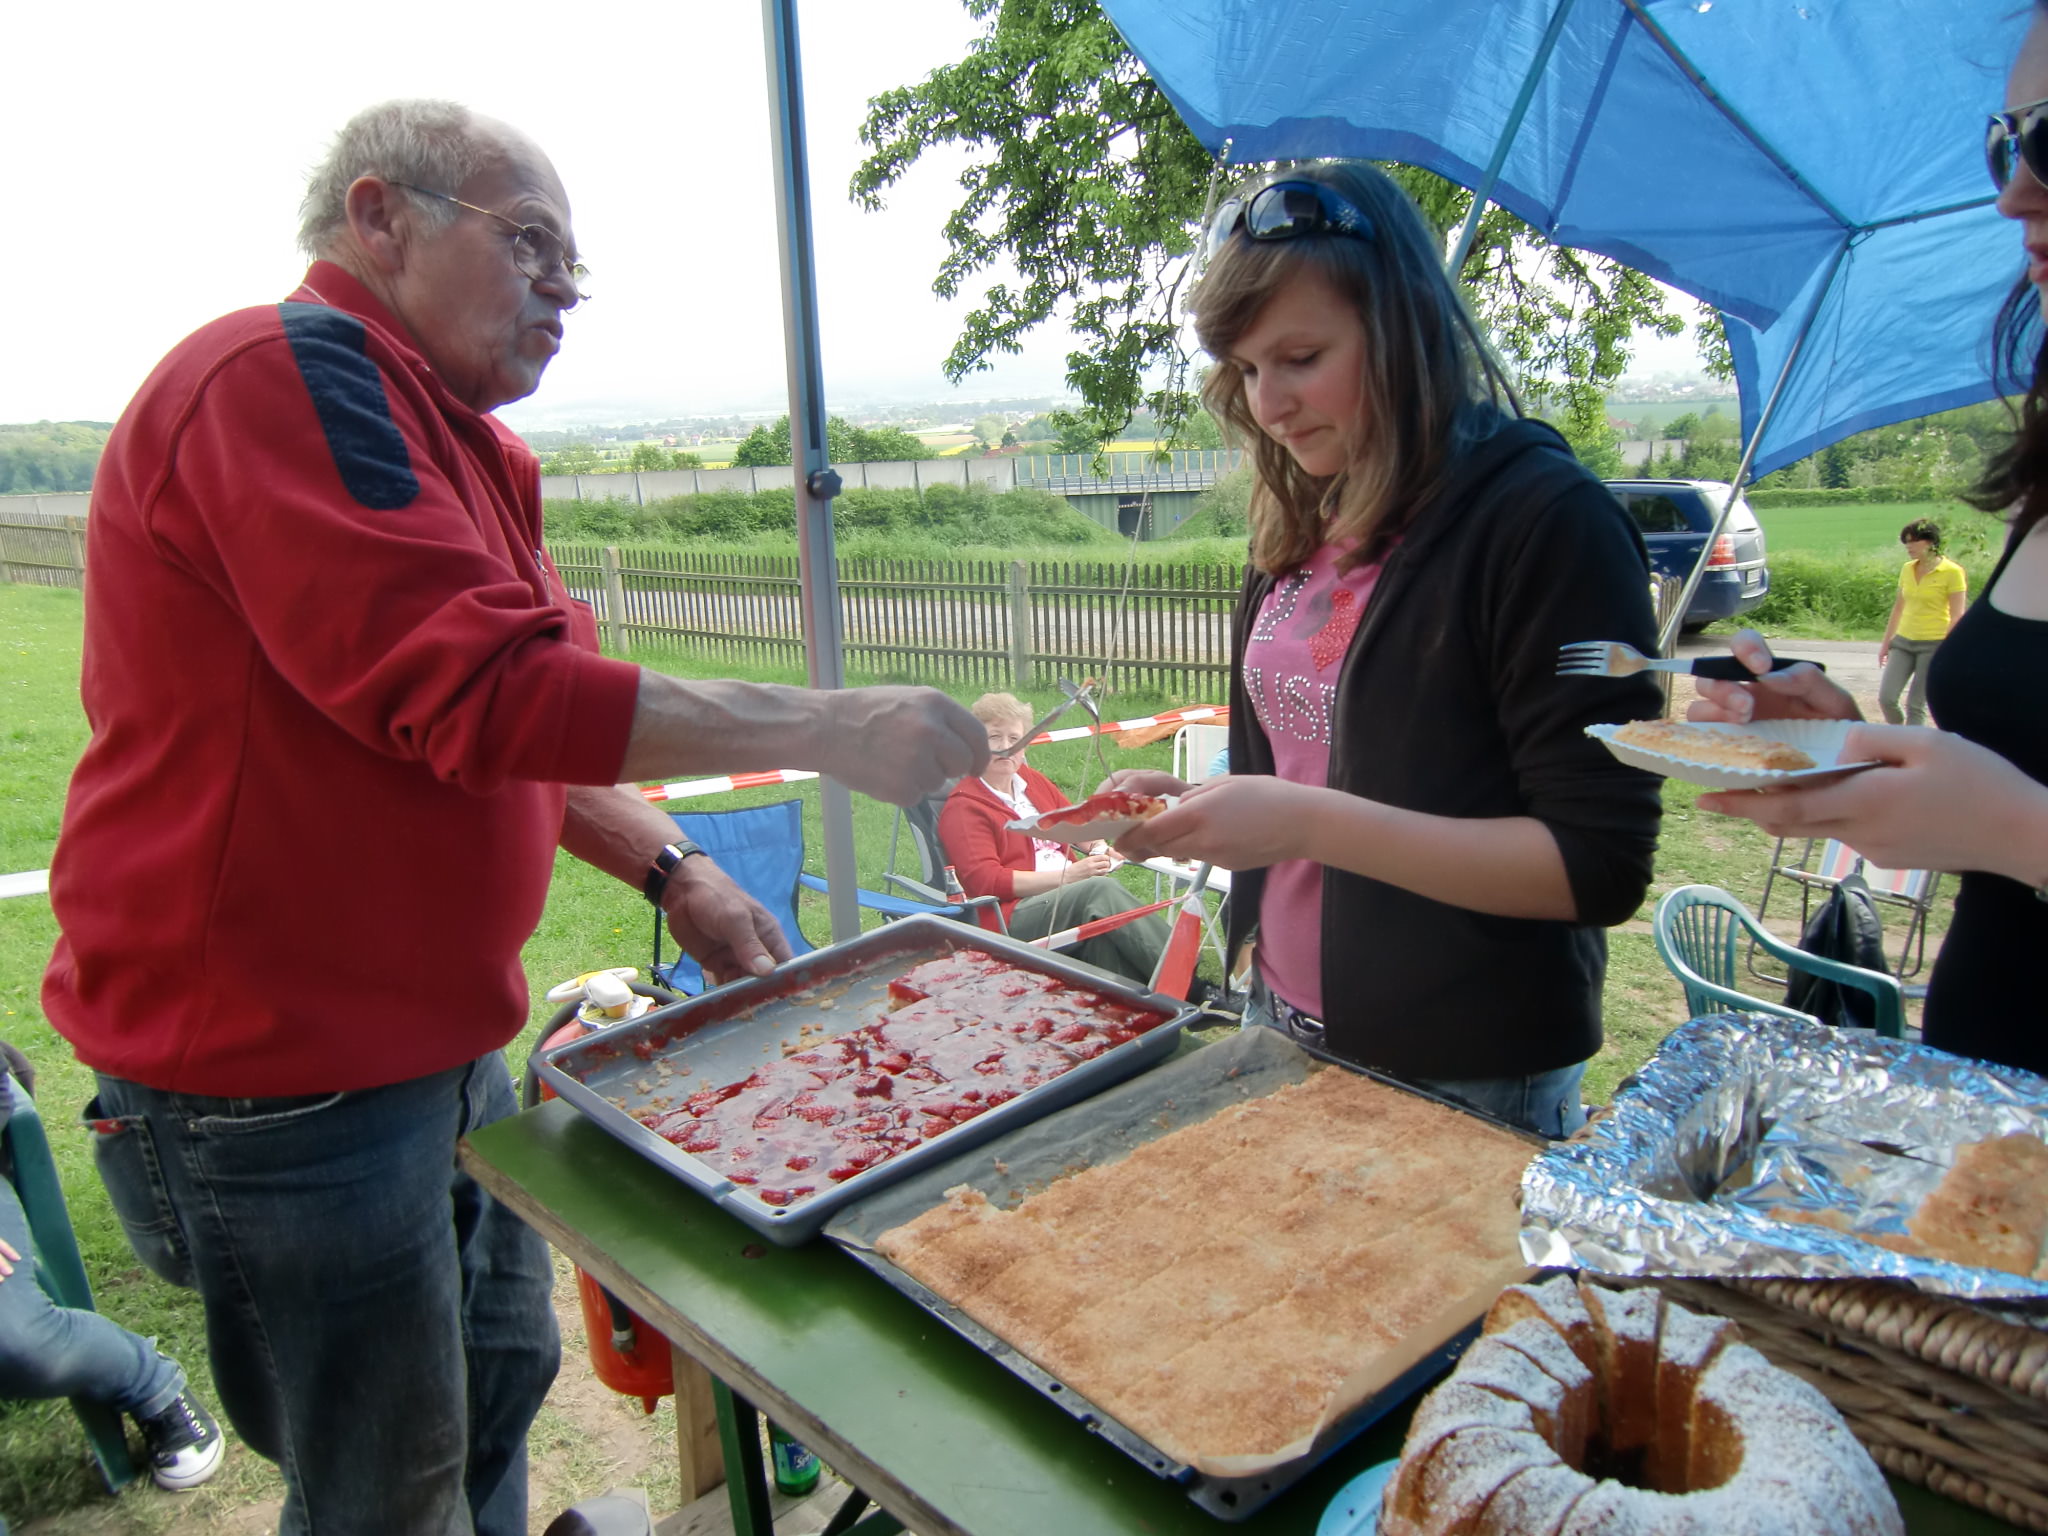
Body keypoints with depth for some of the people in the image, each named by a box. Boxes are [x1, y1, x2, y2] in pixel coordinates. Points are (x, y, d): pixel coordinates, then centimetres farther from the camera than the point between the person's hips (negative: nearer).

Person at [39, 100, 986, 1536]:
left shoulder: (441, 433, 13)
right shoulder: (284, 374, -19)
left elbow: (520, 716, 17)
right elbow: (482, 693, -30)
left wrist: (671, 871, 3)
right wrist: (834, 730, -25)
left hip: (438, 1038, 9)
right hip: (287, 1075, -9)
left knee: (501, 1381, 23)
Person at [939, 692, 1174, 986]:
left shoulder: (1033, 780, 23)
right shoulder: (962, 807, 1)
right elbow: (985, 881, -10)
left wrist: (1099, 847, 7)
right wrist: (1067, 876, -16)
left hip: (1068, 899, 6)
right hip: (1011, 918, -6)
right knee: (1100, 889, -31)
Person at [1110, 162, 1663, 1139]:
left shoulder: (1546, 521, -17)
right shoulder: (1299, 533, 4)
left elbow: (1601, 866, -20)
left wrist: (1310, 822, -27)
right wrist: (1191, 809, -5)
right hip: (1285, 1029, 7)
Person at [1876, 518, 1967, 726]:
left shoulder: (1952, 572, -8)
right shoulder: (1907, 569, 8)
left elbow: (1956, 616, -10)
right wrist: (1886, 642, 17)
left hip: (1933, 644, -5)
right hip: (1903, 641, 5)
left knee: (1916, 704, -5)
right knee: (1886, 698, -4)